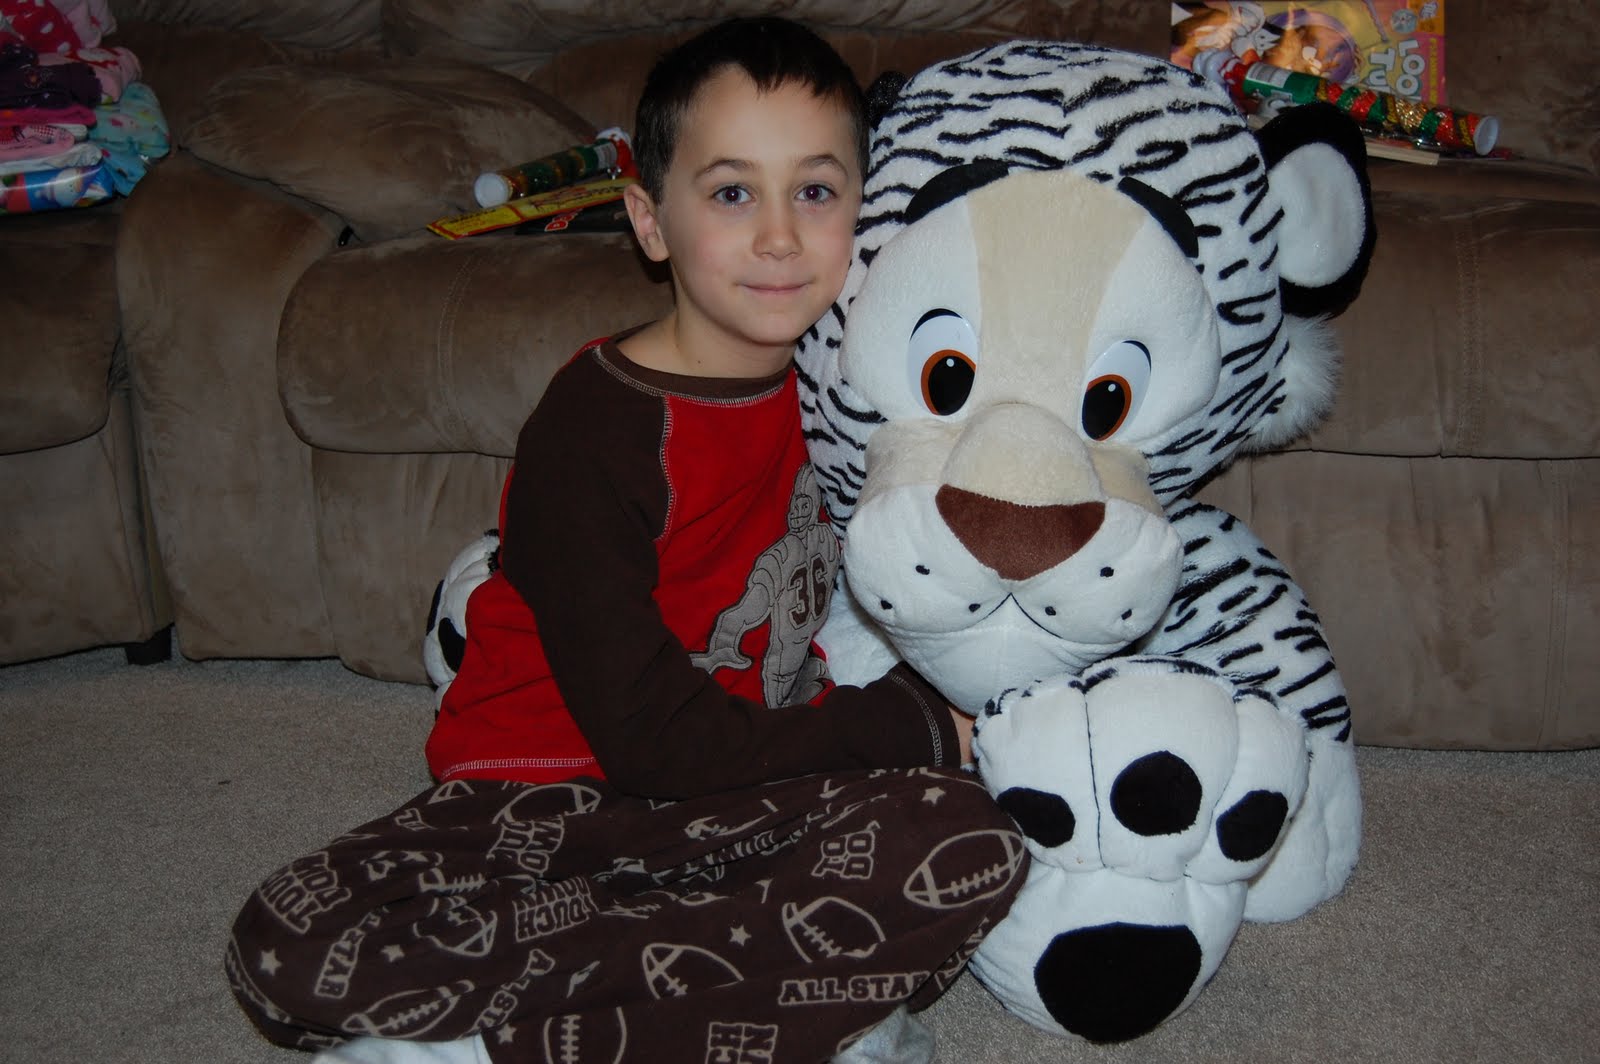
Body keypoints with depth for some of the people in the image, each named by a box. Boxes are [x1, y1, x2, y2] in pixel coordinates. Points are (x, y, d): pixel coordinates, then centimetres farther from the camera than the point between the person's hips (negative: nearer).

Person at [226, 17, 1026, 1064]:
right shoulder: (593, 431, -16)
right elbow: (654, 742, -18)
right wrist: (908, 726, -10)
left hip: (770, 794, 5)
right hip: (552, 796, -4)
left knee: (969, 843, -27)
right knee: (289, 952, -26)